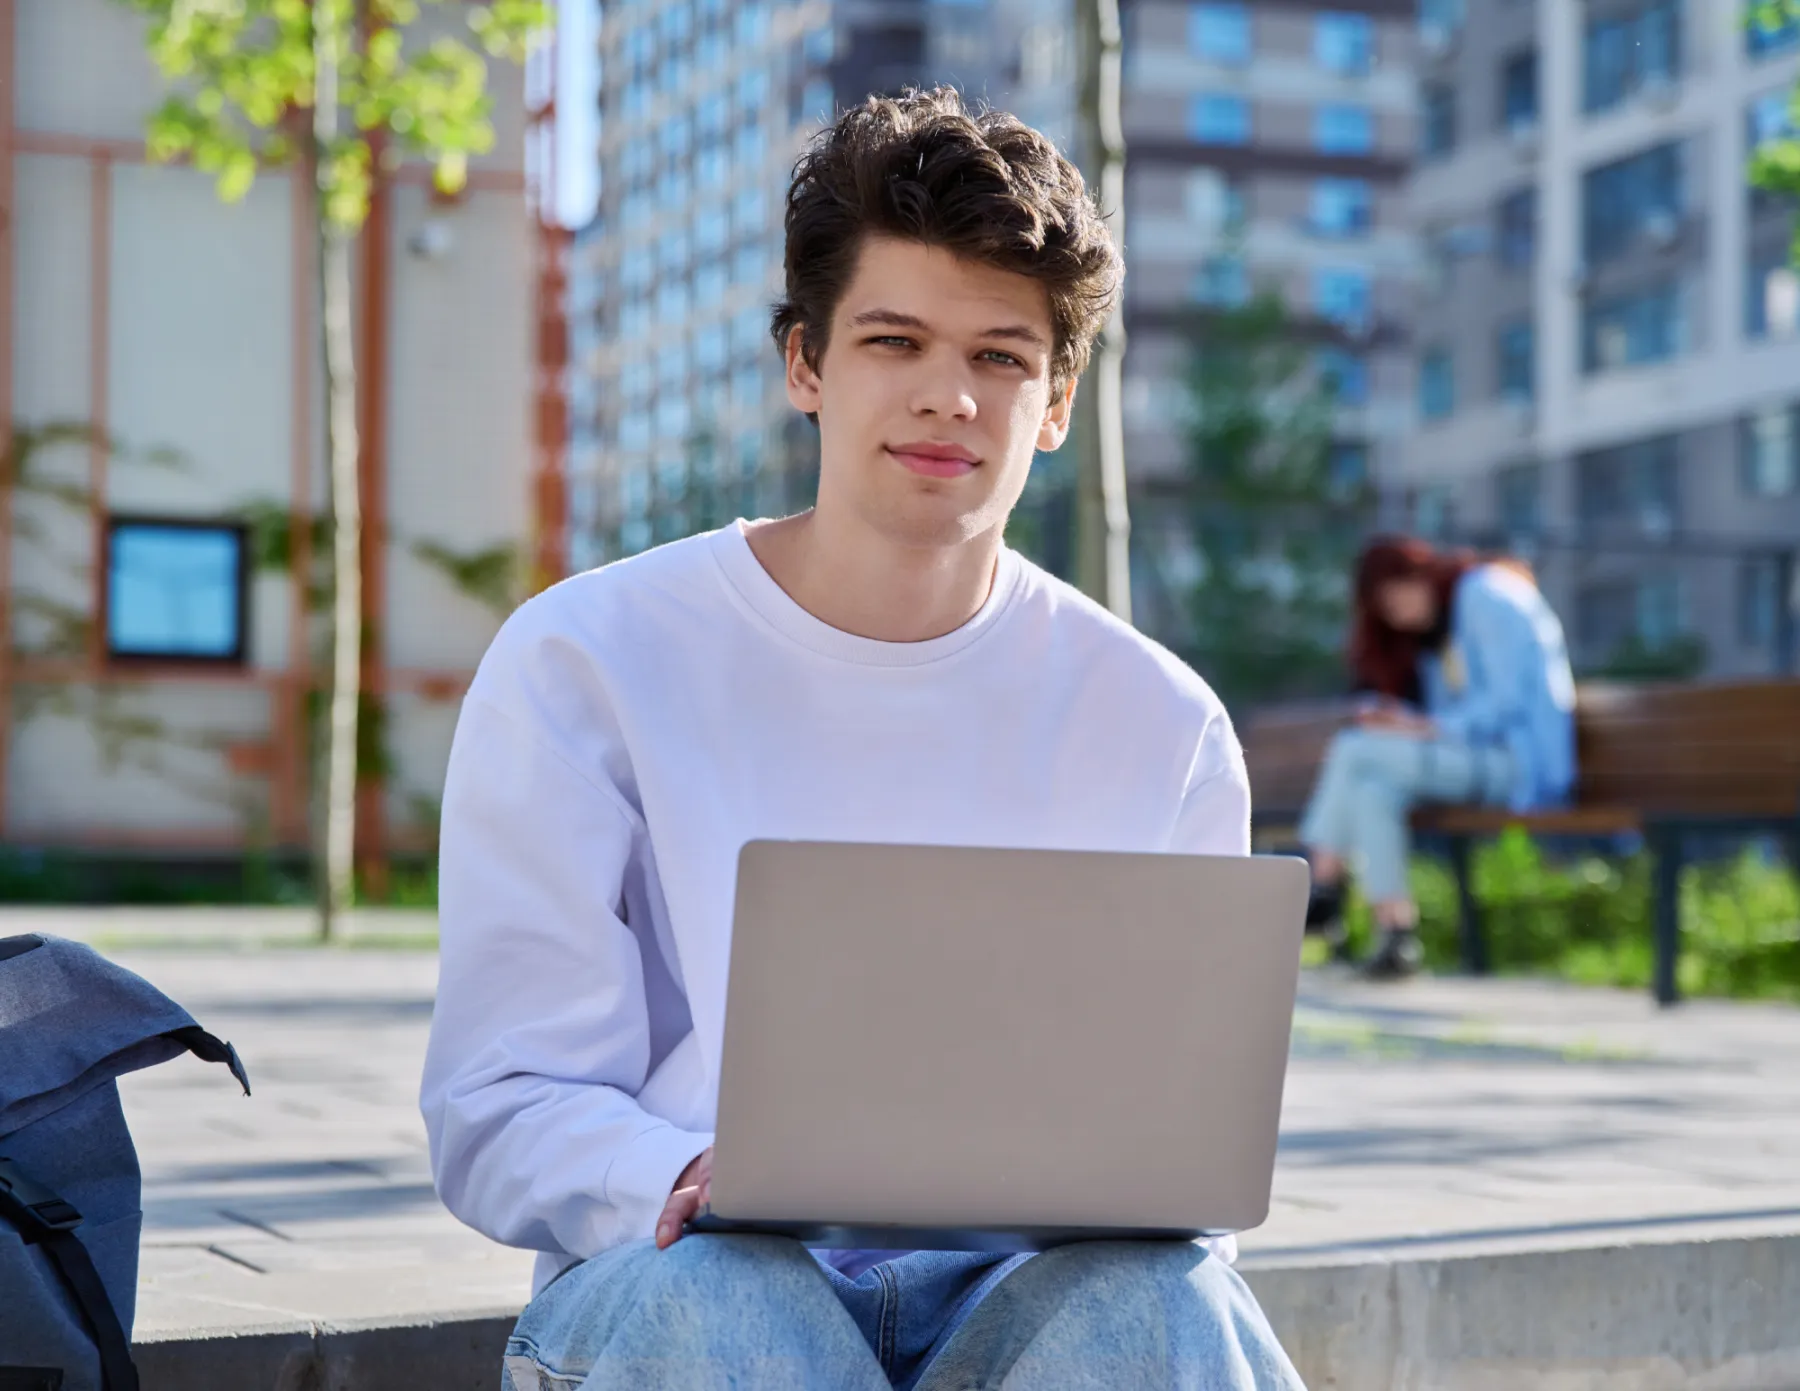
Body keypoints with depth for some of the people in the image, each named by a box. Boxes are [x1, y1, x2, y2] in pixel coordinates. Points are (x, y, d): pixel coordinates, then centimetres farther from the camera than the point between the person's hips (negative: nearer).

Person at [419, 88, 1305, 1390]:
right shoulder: (582, 664, -1)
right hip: (677, 1286, -1)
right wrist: (695, 1181, -25)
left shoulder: (1160, 727, 6)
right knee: (717, 1283, -36)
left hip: (1032, 1286, 2)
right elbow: (500, 1116, -3)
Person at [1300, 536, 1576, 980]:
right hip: (1479, 760, 9)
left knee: (1355, 752, -19)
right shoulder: (1436, 629, 22)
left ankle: (1322, 892, -8)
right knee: (1373, 788, -16)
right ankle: (1396, 937, -24)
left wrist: (1430, 727, -16)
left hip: (1521, 762, -9)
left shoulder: (1486, 596, -5)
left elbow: (1510, 698, -13)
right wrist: (1399, 721, -2)